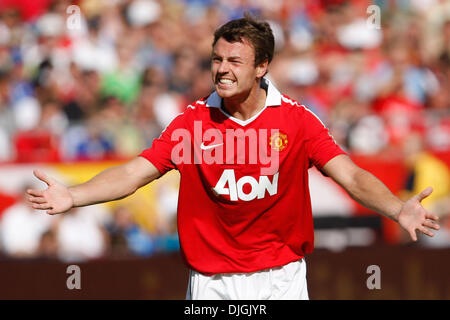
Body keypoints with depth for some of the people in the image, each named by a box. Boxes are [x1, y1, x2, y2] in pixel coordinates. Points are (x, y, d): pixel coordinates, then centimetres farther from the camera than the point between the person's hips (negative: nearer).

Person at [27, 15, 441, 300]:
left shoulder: (296, 120, -6)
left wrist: (398, 209, -33)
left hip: (280, 278, -1)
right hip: (212, 281, 1)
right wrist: (72, 196, -22)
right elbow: (134, 174, -6)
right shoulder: (193, 120, -3)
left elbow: (352, 176, -13)